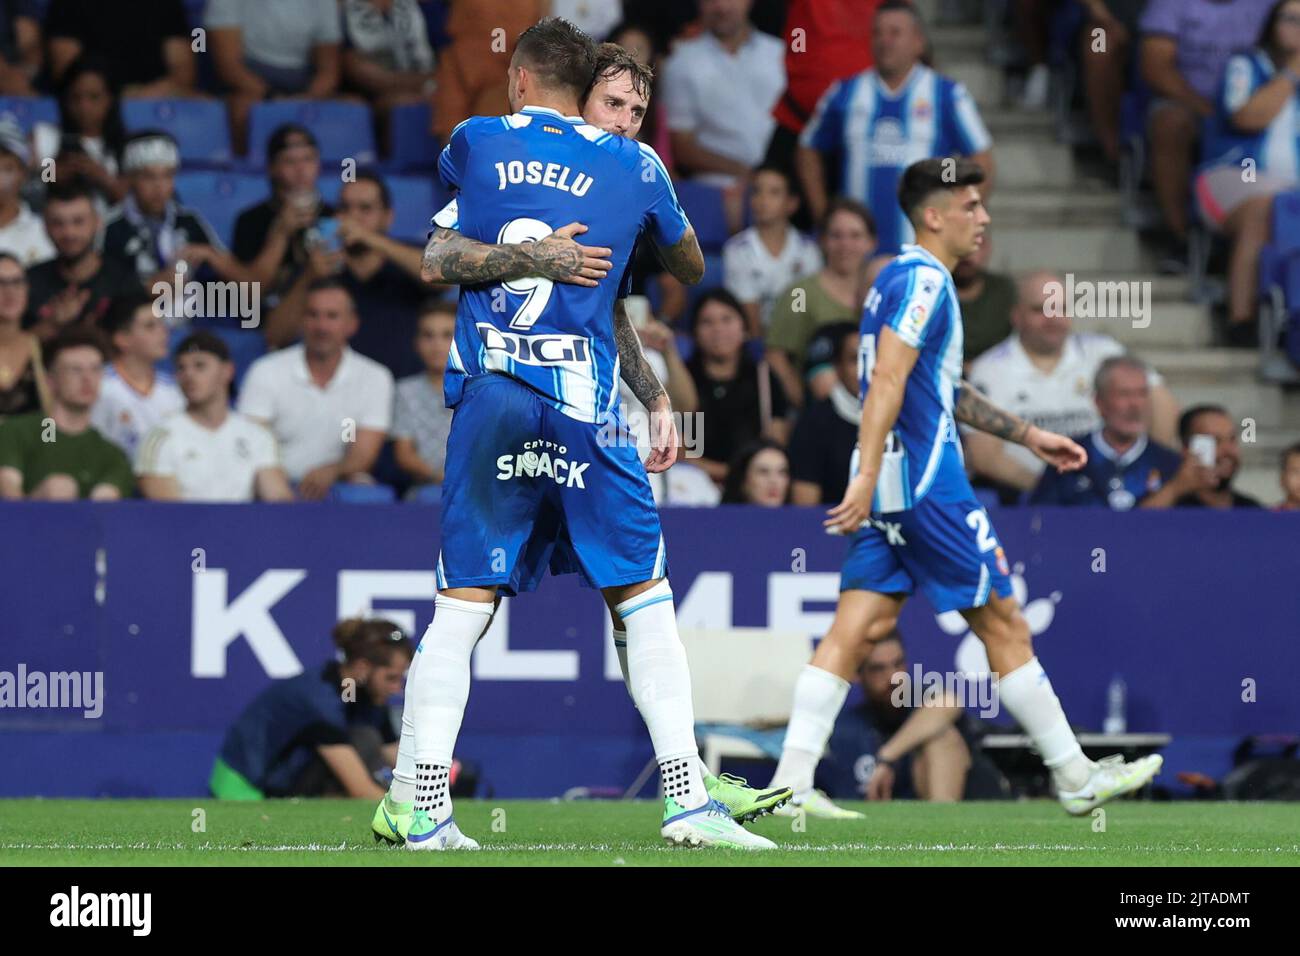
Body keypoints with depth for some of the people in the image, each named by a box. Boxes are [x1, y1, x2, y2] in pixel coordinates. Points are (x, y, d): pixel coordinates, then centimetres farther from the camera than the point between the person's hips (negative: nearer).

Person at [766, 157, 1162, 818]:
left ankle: (791, 783, -6)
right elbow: (888, 380, -22)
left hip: (888, 491, 10)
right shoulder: (923, 280, -12)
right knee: (1004, 625, 0)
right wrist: (868, 477, -29)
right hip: (924, 484, -10)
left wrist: (1028, 435, 33)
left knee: (857, 629, 2)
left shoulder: (905, 279, 21)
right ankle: (1077, 778, 7)